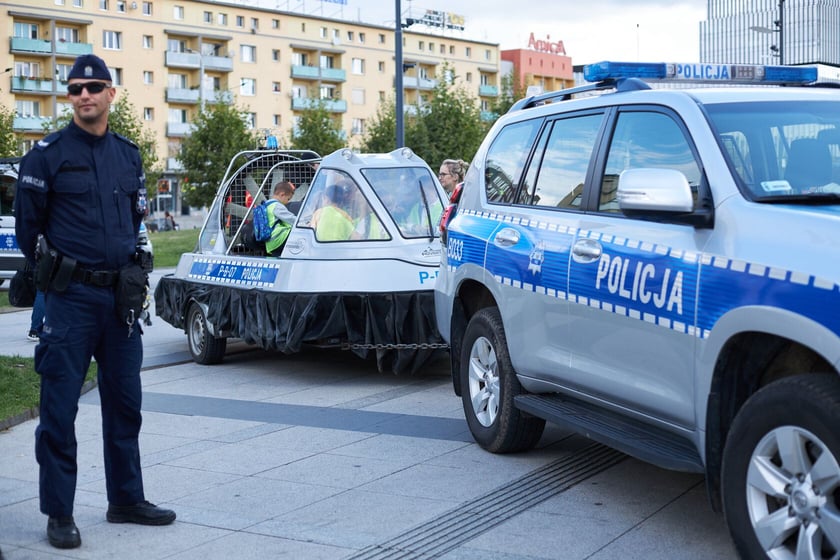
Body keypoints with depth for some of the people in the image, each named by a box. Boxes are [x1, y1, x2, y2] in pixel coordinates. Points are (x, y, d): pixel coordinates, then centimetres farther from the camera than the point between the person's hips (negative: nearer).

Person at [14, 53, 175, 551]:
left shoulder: (128, 154, 10)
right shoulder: (48, 154, -5)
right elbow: (28, 226, -1)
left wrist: (129, 264, 10)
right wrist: (53, 272, 3)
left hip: (121, 295, 5)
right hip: (71, 298, -5)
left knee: (125, 402, 12)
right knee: (60, 407, -2)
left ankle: (126, 499, 25)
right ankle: (59, 513, 8)